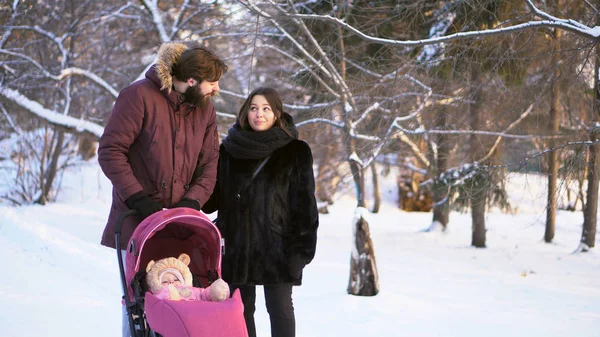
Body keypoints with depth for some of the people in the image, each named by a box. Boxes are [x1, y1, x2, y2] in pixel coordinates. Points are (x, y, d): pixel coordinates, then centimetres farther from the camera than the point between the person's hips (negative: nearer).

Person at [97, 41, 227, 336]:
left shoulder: (205, 109, 6)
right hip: (138, 219, -4)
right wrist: (138, 198, -17)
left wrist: (193, 201, -10)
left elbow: (209, 164, 7)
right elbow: (110, 151, -12)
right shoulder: (139, 96, -12)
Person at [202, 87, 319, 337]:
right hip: (236, 244, 3)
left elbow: (305, 202, -2)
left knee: (280, 307, -2)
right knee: (241, 308, 9)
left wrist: (302, 244, -8)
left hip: (278, 245, -3)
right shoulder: (229, 150, 9)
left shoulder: (294, 152, 1)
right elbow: (213, 199, 11)